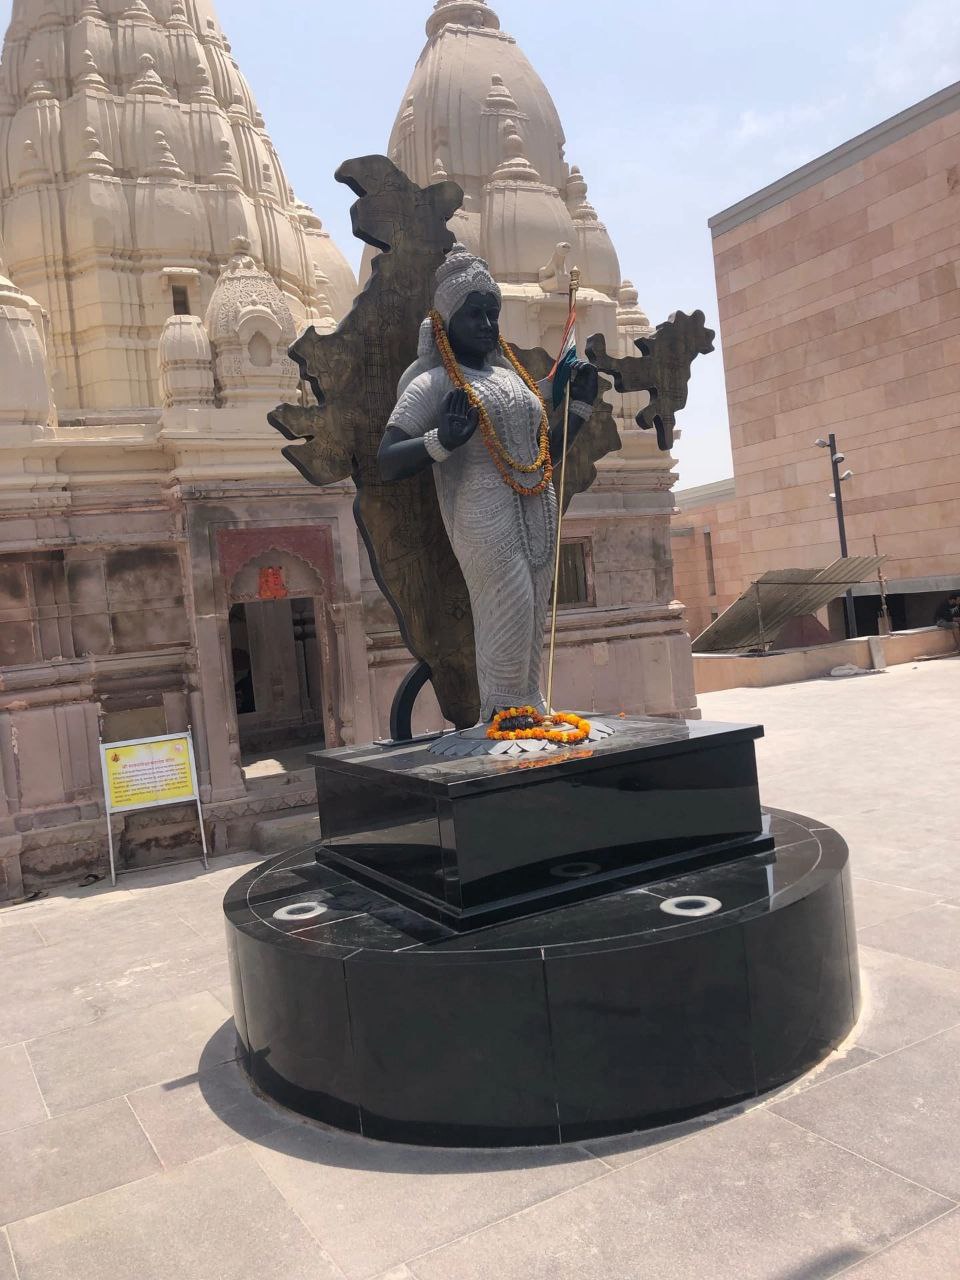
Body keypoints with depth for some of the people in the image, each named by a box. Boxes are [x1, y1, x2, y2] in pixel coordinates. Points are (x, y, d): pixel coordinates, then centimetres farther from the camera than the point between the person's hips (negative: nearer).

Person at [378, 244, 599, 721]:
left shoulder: (513, 374, 20)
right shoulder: (433, 382, -1)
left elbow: (545, 453, 28)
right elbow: (387, 462, -9)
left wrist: (580, 405, 21)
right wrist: (443, 439, -24)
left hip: (539, 518, 7)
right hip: (486, 524, -7)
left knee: (532, 642, 10)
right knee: (506, 645, -9)